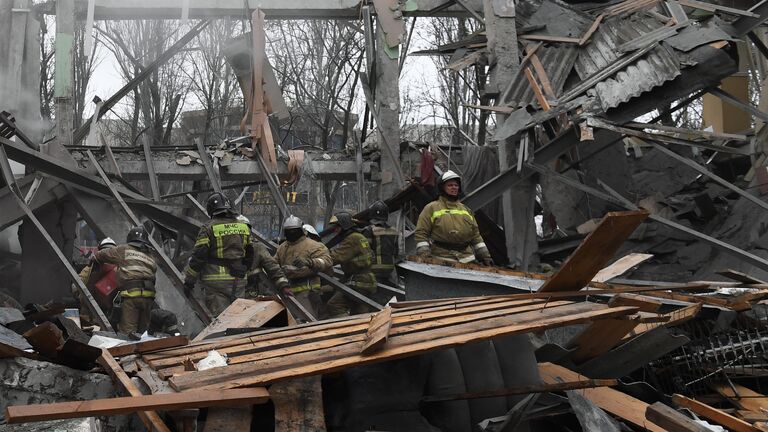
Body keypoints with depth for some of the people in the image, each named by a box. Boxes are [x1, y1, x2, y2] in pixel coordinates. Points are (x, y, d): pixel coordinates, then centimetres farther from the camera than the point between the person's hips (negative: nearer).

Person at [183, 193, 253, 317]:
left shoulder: (208, 228, -7)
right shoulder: (243, 226, 10)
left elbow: (198, 257, -9)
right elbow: (249, 255, 16)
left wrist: (189, 281, -2)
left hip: (216, 282, -5)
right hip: (238, 282, 5)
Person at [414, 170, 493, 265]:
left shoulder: (466, 210, 20)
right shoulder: (431, 208, 4)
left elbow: (476, 235, 20)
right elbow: (421, 233, -3)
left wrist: (485, 256, 12)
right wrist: (424, 256, -15)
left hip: (467, 259, 5)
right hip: (441, 260, -4)